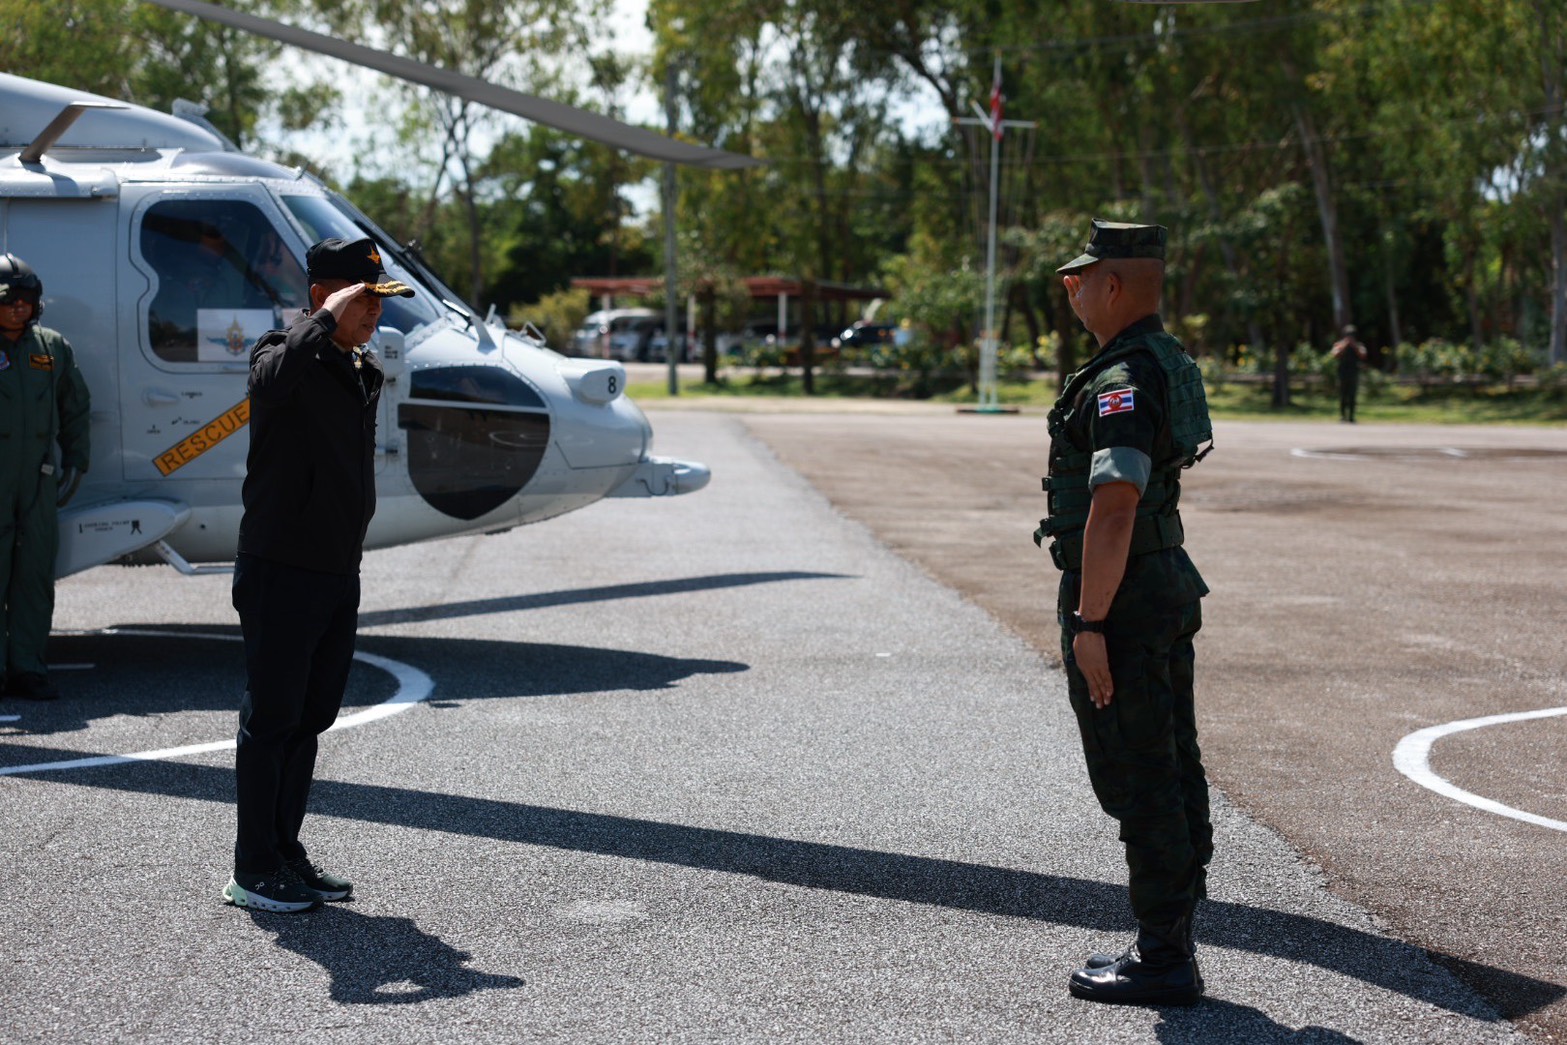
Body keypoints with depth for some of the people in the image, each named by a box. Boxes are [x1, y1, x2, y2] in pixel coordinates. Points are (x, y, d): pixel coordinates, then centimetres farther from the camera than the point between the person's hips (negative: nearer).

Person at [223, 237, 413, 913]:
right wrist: (327, 319, -28)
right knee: (271, 719, -2)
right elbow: (271, 381, -38)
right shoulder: (285, 355, -10)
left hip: (339, 573, 8)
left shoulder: (365, 371, 15)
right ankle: (253, 870, 5)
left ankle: (286, 851, 22)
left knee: (311, 717, 13)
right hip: (280, 571, -8)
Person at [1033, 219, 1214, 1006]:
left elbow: (1114, 507, -27)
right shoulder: (1170, 363, 11)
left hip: (1120, 601, -11)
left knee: (1137, 781, -5)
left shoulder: (1123, 381, -21)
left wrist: (1089, 622, -27)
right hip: (1168, 586, 11)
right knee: (1172, 771, 13)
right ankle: (1168, 941, 22)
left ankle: (1162, 960, 1)